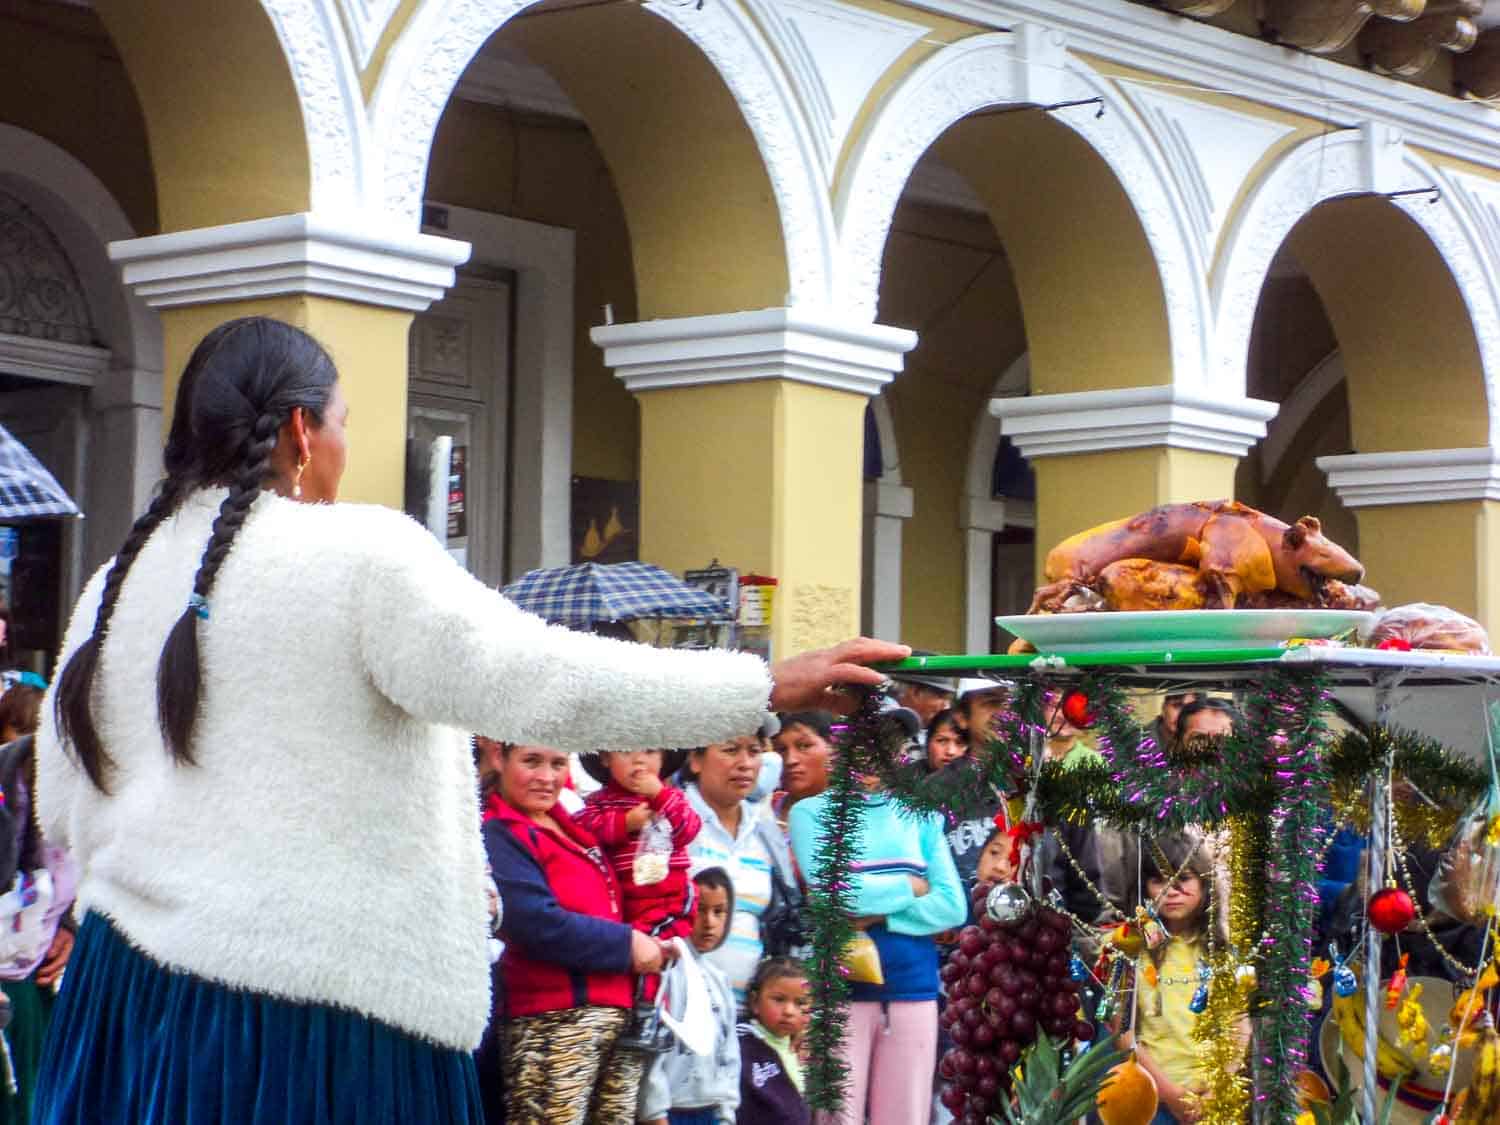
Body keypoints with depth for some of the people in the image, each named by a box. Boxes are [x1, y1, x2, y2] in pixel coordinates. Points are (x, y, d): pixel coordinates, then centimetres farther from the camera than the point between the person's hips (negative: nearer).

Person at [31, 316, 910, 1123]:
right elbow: (537, 680, -17)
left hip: (131, 985, 6)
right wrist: (768, 687, -14)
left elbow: (64, 816, 14)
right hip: (327, 995, -6)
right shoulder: (361, 557, -8)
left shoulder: (115, 587, 9)